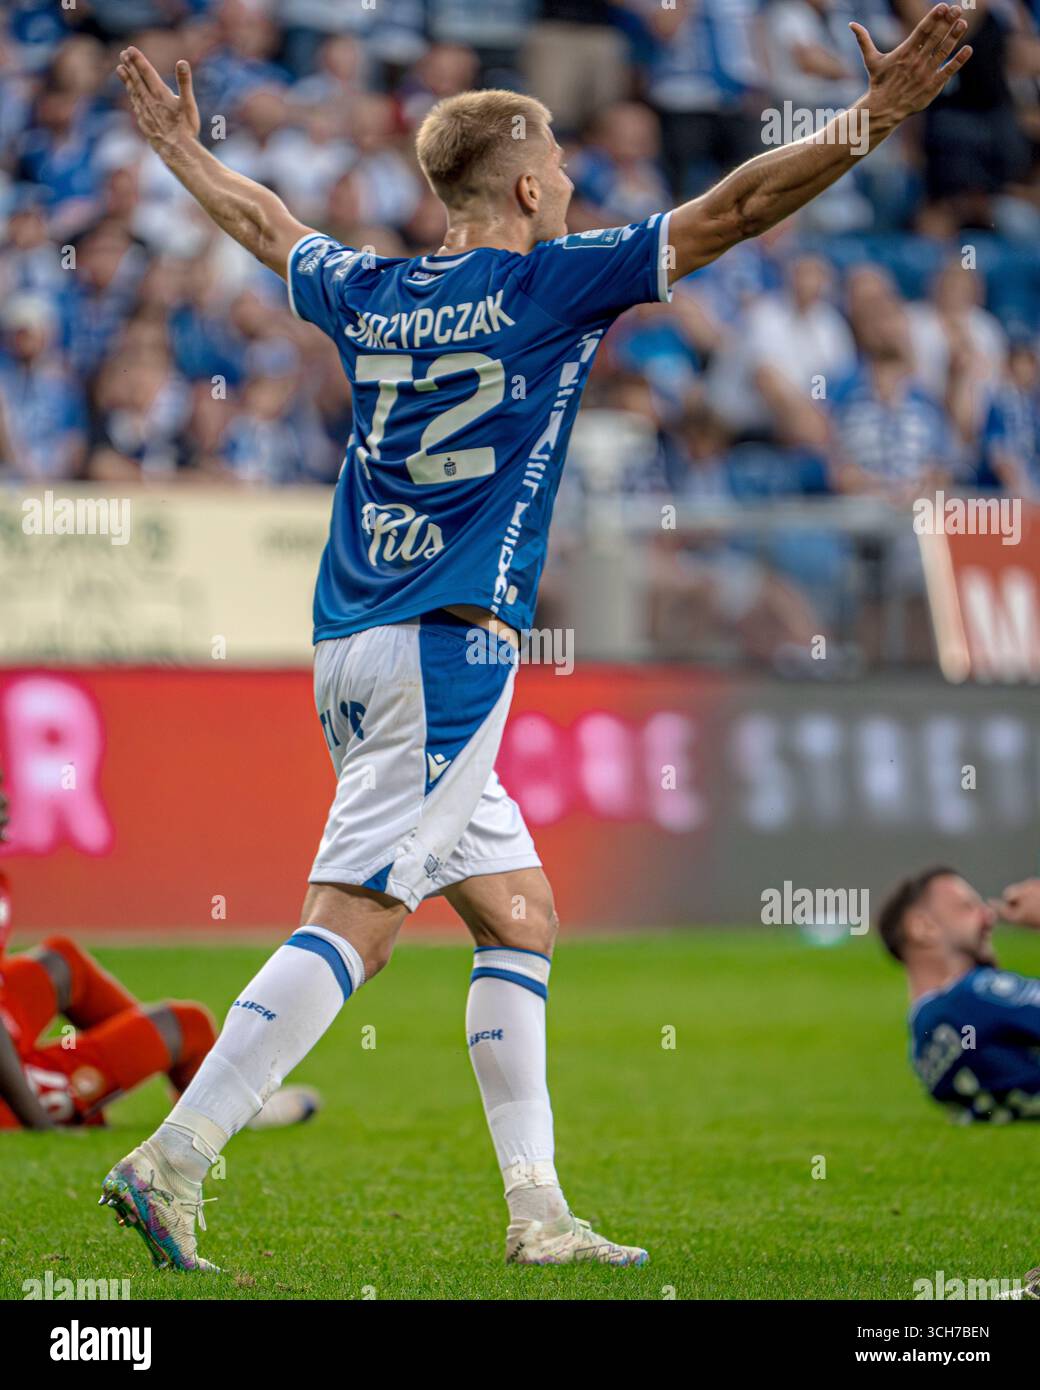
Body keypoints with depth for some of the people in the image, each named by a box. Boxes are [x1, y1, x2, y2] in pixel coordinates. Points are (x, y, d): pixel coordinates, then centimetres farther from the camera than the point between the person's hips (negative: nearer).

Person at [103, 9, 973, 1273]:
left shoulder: (369, 296, 12)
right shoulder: (547, 285, -5)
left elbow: (266, 226, 32)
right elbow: (732, 212, -8)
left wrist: (179, 147, 50)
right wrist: (877, 117, -7)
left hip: (355, 650, 8)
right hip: (446, 648, -8)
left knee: (518, 910, 12)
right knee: (349, 925, -12)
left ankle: (535, 1211, 8)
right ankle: (170, 1161, -19)